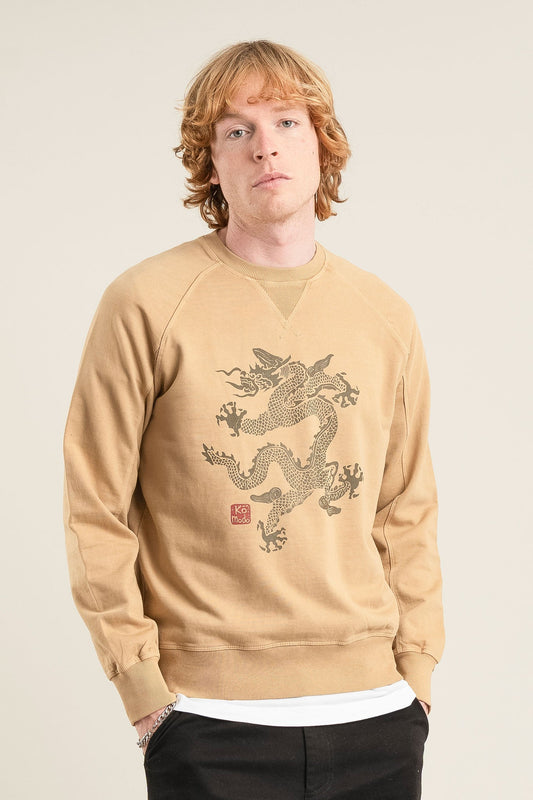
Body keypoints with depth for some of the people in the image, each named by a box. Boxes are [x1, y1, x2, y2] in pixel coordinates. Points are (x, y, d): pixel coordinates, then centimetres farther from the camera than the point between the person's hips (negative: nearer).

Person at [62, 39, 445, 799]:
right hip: (213, 723, -3)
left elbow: (407, 513, 11)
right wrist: (144, 687, -7)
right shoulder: (145, 303, -5)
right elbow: (96, 512, -4)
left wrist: (415, 676, 5)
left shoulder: (386, 316, 7)